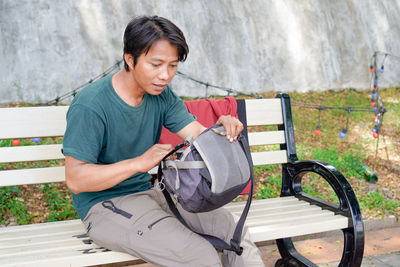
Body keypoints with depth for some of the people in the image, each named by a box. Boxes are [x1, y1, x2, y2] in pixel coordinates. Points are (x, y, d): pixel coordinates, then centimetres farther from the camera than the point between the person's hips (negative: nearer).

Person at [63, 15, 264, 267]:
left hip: (148, 190, 7)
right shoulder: (90, 106, -19)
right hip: (105, 205, -6)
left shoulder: (161, 95, 2)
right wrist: (139, 163, -33)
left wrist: (222, 127, -27)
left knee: (235, 229, -8)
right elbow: (75, 179, -21)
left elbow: (200, 137, -4)